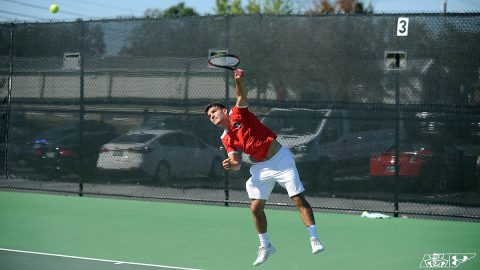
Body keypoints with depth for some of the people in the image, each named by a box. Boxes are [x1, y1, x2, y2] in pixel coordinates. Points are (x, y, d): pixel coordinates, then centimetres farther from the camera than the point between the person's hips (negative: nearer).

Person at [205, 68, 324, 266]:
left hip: (280, 159, -6)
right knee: (256, 207, 0)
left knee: (299, 199, -9)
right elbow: (236, 164, 4)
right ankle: (265, 246, 17)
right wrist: (231, 164, -19)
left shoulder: (239, 114, -4)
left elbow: (242, 97, -23)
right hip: (261, 168, 6)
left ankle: (314, 239, -4)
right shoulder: (227, 139, 8)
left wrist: (239, 80, -41)